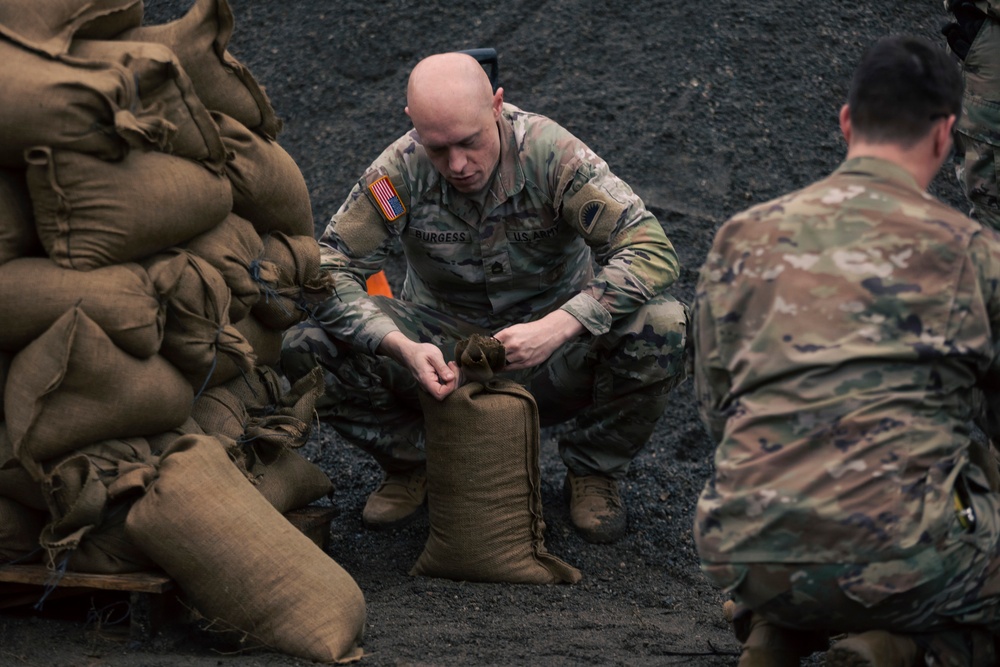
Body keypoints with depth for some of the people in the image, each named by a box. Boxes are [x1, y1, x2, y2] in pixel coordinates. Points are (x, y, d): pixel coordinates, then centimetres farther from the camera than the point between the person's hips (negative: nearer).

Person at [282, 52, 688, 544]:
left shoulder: (549, 153, -21)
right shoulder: (401, 171, -16)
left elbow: (652, 250, -26)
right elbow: (327, 268, -17)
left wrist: (557, 327, -40)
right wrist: (402, 348, -35)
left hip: (553, 359, -1)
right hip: (441, 346, 1)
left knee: (664, 328, -30)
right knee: (306, 346, -24)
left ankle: (593, 471, -1)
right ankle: (410, 465, 5)